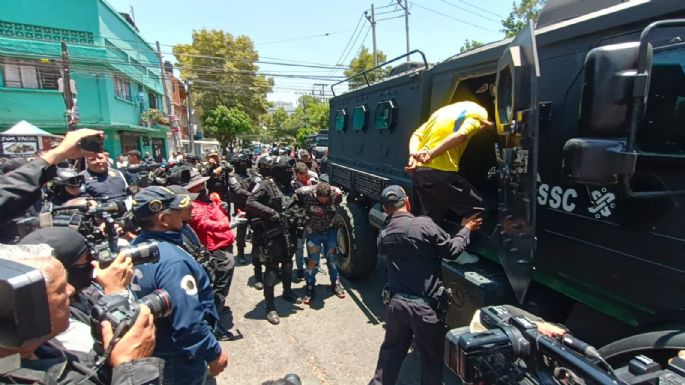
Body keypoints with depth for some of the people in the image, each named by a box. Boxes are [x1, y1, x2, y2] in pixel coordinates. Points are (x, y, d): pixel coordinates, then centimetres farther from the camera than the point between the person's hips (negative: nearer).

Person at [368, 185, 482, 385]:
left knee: (391, 351, 23)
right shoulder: (424, 224, -15)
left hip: (396, 303, 5)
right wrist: (466, 229, 10)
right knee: (432, 358, 15)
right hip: (425, 306, -5)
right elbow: (452, 250, -7)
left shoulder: (383, 235, 2)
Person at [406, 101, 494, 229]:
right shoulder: (478, 113, 4)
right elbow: (460, 135, -18)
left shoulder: (443, 111, 27)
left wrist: (413, 155, 0)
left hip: (418, 172, 8)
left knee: (430, 221, 17)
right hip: (440, 173, -8)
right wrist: (431, 154, -21)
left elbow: (417, 135, 16)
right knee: (475, 207, 9)